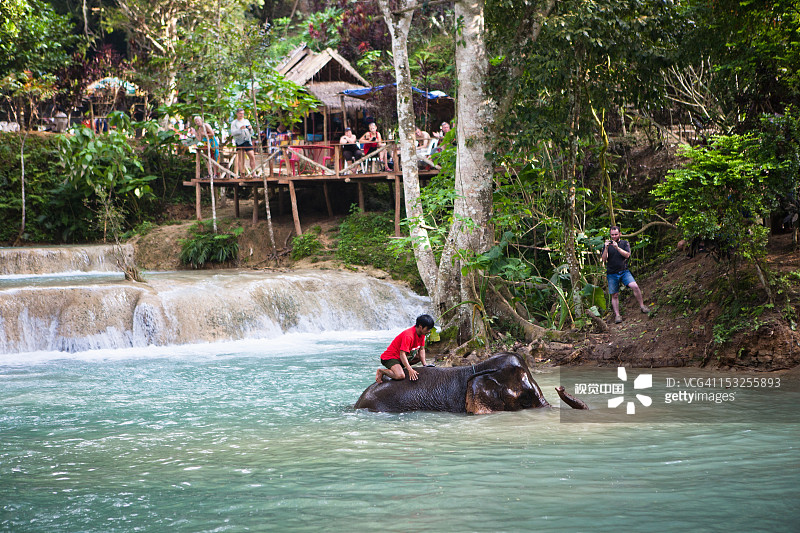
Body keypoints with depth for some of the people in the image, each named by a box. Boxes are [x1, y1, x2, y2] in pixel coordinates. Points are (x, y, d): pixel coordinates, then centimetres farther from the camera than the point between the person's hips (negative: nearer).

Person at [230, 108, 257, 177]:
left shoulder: (246, 121, 19)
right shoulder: (234, 123, 7)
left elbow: (251, 133, 22)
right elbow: (232, 133, -7)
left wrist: (250, 129, -1)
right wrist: (240, 129, -20)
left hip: (247, 141, 3)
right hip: (239, 142, -3)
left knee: (252, 157, -8)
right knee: (240, 159, -3)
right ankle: (242, 173, -3)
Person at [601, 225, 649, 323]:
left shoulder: (625, 243, 8)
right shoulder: (607, 244, 8)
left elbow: (627, 255, -8)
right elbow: (603, 259, -2)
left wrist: (617, 247, -19)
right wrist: (606, 248, -17)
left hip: (624, 271, 0)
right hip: (612, 273, 0)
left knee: (635, 286, -19)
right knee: (614, 295, -1)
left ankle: (642, 306, -5)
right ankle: (617, 315, 6)